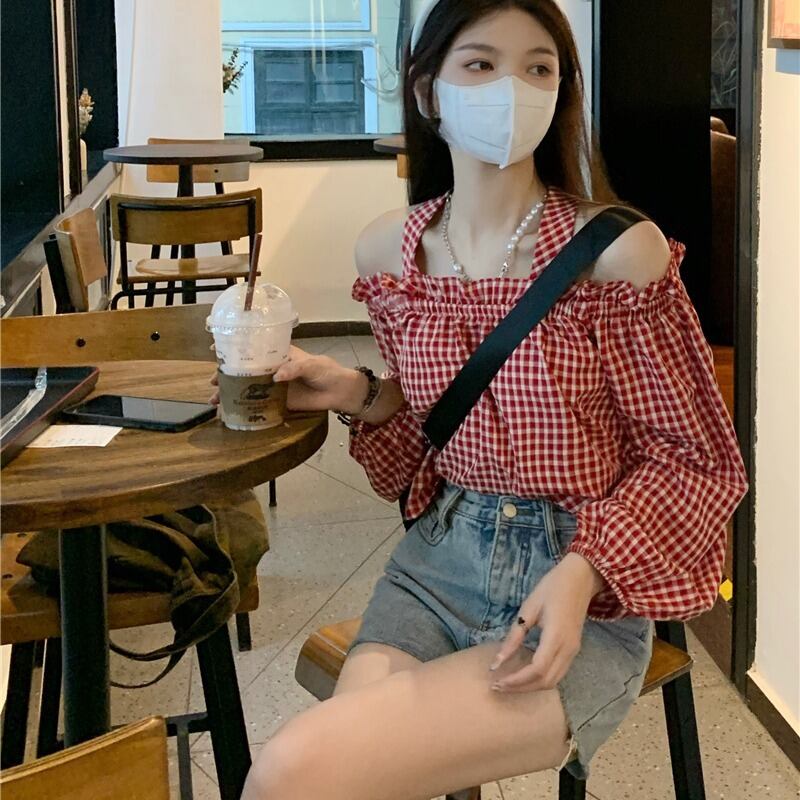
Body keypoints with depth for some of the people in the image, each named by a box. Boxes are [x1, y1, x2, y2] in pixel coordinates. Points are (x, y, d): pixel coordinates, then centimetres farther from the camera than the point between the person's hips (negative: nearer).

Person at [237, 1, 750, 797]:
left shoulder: (618, 251, -14)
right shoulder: (389, 250, 2)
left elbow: (700, 461, -5)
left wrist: (583, 572, -19)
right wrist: (365, 399, -4)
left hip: (584, 590, -5)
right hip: (438, 560, 5)